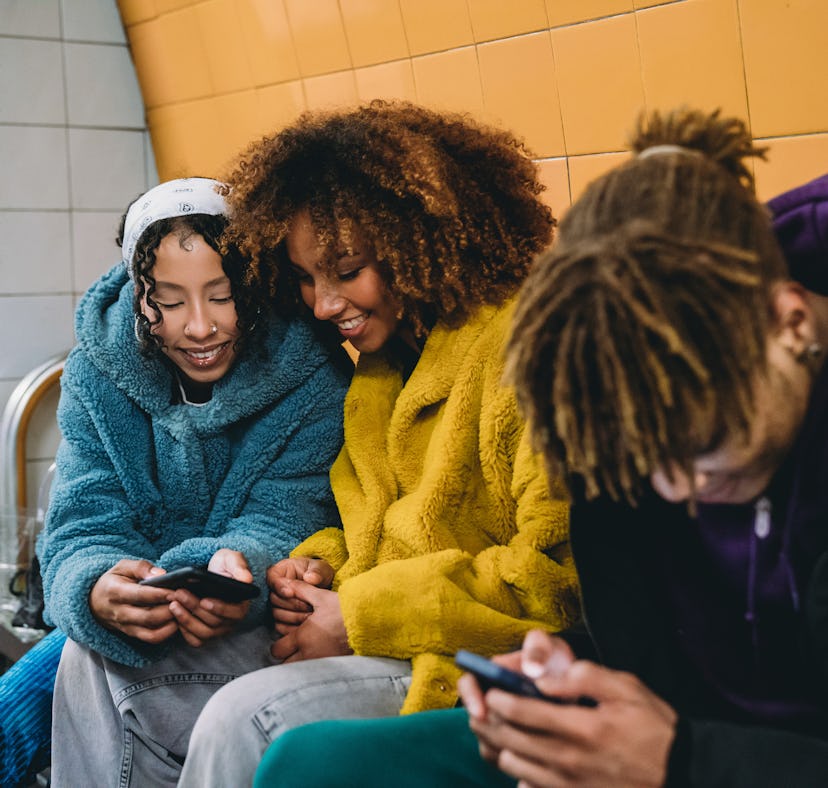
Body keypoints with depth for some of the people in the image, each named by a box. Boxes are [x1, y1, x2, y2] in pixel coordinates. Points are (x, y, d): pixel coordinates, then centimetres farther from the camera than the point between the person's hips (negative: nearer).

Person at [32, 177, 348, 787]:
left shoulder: (313, 383, -12)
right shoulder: (97, 375, -3)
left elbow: (285, 518, -16)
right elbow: (84, 525, -9)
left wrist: (239, 565, -42)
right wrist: (97, 589, -35)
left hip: (261, 627, -3)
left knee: (95, 665, -29)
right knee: (95, 649, -30)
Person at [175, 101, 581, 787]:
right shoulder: (387, 358, 13)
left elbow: (559, 568, -20)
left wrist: (361, 616, -16)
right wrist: (320, 564, 0)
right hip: (388, 641, 8)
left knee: (245, 719, -24)